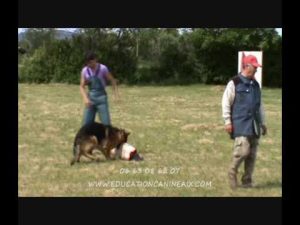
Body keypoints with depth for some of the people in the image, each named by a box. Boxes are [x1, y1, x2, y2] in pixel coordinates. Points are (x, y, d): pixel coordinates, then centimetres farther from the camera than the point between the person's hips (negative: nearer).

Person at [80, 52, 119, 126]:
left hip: (101, 98, -4)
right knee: (86, 123, 5)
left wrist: (116, 95, -15)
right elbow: (82, 87, 2)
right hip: (90, 98, 4)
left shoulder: (103, 68, -10)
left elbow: (112, 81, -3)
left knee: (106, 123, -6)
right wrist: (85, 98, -15)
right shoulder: (85, 70, 0)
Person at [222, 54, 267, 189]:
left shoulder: (255, 85, 17)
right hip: (240, 124, -6)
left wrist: (262, 123, 22)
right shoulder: (234, 83, -4)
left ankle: (247, 181, 14)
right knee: (243, 150, -17)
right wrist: (227, 121, -9)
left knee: (252, 154, 5)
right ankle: (232, 172, 6)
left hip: (254, 124, 6)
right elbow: (226, 102, -5)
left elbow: (260, 105, 24)